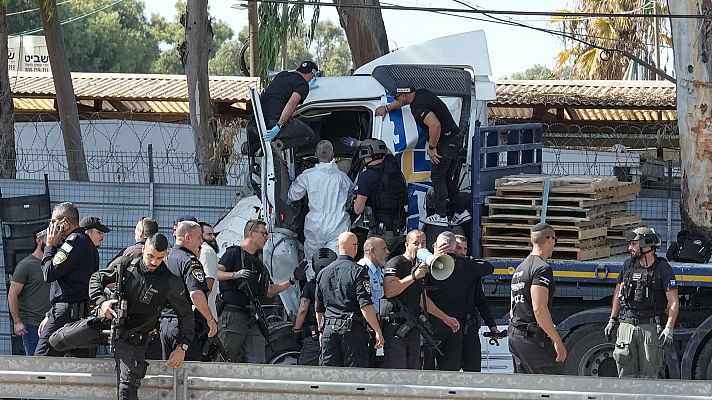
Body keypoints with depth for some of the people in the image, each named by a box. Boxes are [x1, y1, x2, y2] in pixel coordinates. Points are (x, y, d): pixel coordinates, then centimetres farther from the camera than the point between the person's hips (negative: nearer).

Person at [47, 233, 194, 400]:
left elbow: (186, 314, -3)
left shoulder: (170, 283, -14)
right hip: (105, 322, 3)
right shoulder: (125, 264, -8)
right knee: (57, 340, 7)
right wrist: (101, 302, -15)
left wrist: (181, 346, -12)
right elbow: (97, 278, 5)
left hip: (131, 340, -3)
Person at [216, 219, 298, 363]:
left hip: (253, 318, 7)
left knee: (258, 363, -3)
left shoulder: (258, 263, 25)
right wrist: (235, 275, -26)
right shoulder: (234, 253, 1)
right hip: (233, 316, -7)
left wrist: (292, 281, 20)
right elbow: (214, 274, -12)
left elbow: (269, 291, 27)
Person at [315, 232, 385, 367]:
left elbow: (318, 308, 18)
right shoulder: (358, 271, -8)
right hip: (353, 330, -5)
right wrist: (378, 331, -13)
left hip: (329, 329, 5)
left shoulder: (323, 273, 11)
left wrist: (321, 331, 30)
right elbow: (365, 306, -15)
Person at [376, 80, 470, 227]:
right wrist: (387, 108, 45)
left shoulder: (417, 107, -20)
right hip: (456, 139, 10)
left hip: (446, 143, -10)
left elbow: (435, 124, -34)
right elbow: (406, 101, 33)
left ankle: (440, 215, -7)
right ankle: (460, 212, 14)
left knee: (438, 177, -5)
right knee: (448, 179, 14)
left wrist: (431, 147, -21)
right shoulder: (421, 93, 10)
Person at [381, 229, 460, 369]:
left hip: (413, 329, 9)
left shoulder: (419, 266, 20)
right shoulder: (396, 263, -7)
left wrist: (445, 318, 29)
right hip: (395, 326, -9)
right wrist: (414, 276, -24)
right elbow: (388, 291, -24)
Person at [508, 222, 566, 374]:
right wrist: (557, 340, -20)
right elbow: (539, 309, -21)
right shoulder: (542, 268, -12)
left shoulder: (520, 269, 18)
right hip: (534, 338, -9)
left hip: (514, 336, 9)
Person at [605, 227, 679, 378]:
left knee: (650, 376, -4)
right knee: (626, 374, 2)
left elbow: (673, 302, -6)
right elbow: (618, 293, 23)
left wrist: (669, 328, -16)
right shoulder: (628, 265, 12)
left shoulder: (662, 268, -2)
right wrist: (612, 320, 20)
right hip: (626, 325, 4)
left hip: (651, 327, -4)